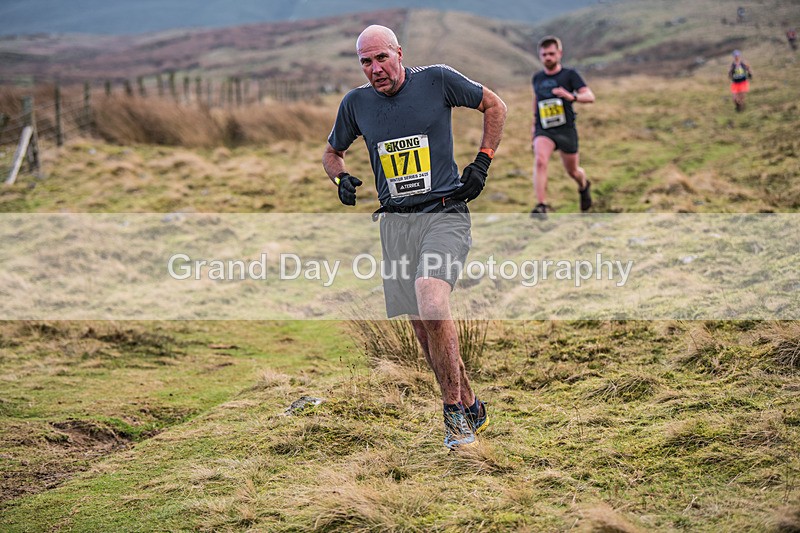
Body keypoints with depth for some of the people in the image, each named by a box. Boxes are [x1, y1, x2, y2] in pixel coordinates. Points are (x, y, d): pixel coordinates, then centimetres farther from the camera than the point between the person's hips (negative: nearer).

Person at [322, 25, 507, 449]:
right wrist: (341, 179, 4)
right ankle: (472, 411, 22)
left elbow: (495, 106, 12)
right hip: (396, 224, 5)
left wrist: (482, 163, 4)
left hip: (445, 215, -4)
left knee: (431, 304, -27)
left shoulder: (437, 80, -2)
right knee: (424, 329, 5)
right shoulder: (356, 103, 8)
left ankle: (454, 410, -15)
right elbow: (332, 152, 25)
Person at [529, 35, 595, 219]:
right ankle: (541, 206, -30)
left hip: (566, 130, -1)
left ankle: (584, 187, 50)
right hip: (543, 130, 1)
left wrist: (572, 97, -32)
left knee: (572, 171, 12)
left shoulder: (569, 75, -3)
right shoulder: (537, 78, 7)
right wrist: (534, 123, 29)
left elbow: (590, 96, -12)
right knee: (540, 161, -27)